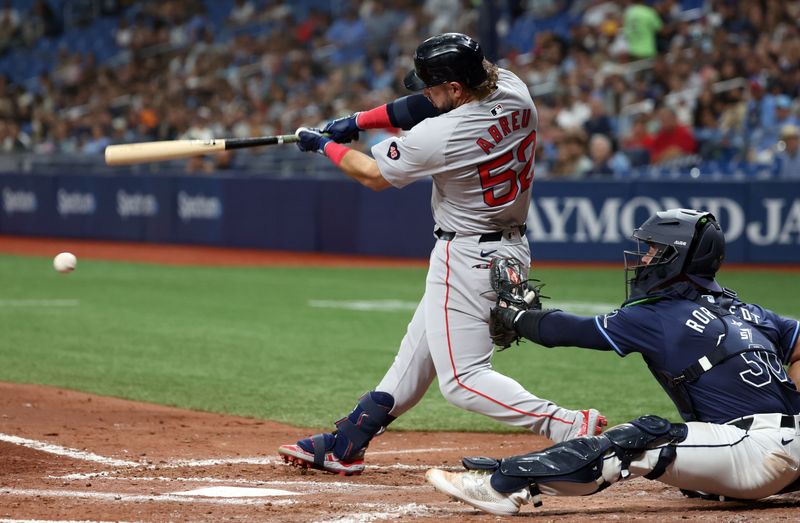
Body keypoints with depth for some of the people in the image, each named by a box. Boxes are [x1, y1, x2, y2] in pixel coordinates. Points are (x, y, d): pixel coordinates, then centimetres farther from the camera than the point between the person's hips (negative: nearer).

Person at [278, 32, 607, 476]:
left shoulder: (440, 137, -26)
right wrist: (359, 120, 9)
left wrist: (326, 144, 11)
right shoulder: (514, 92, -5)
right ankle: (345, 445, 30)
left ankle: (569, 426, -17)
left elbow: (374, 176, -6)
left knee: (463, 380, -6)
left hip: (466, 258, -10)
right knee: (417, 353, 18)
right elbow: (428, 106, 13)